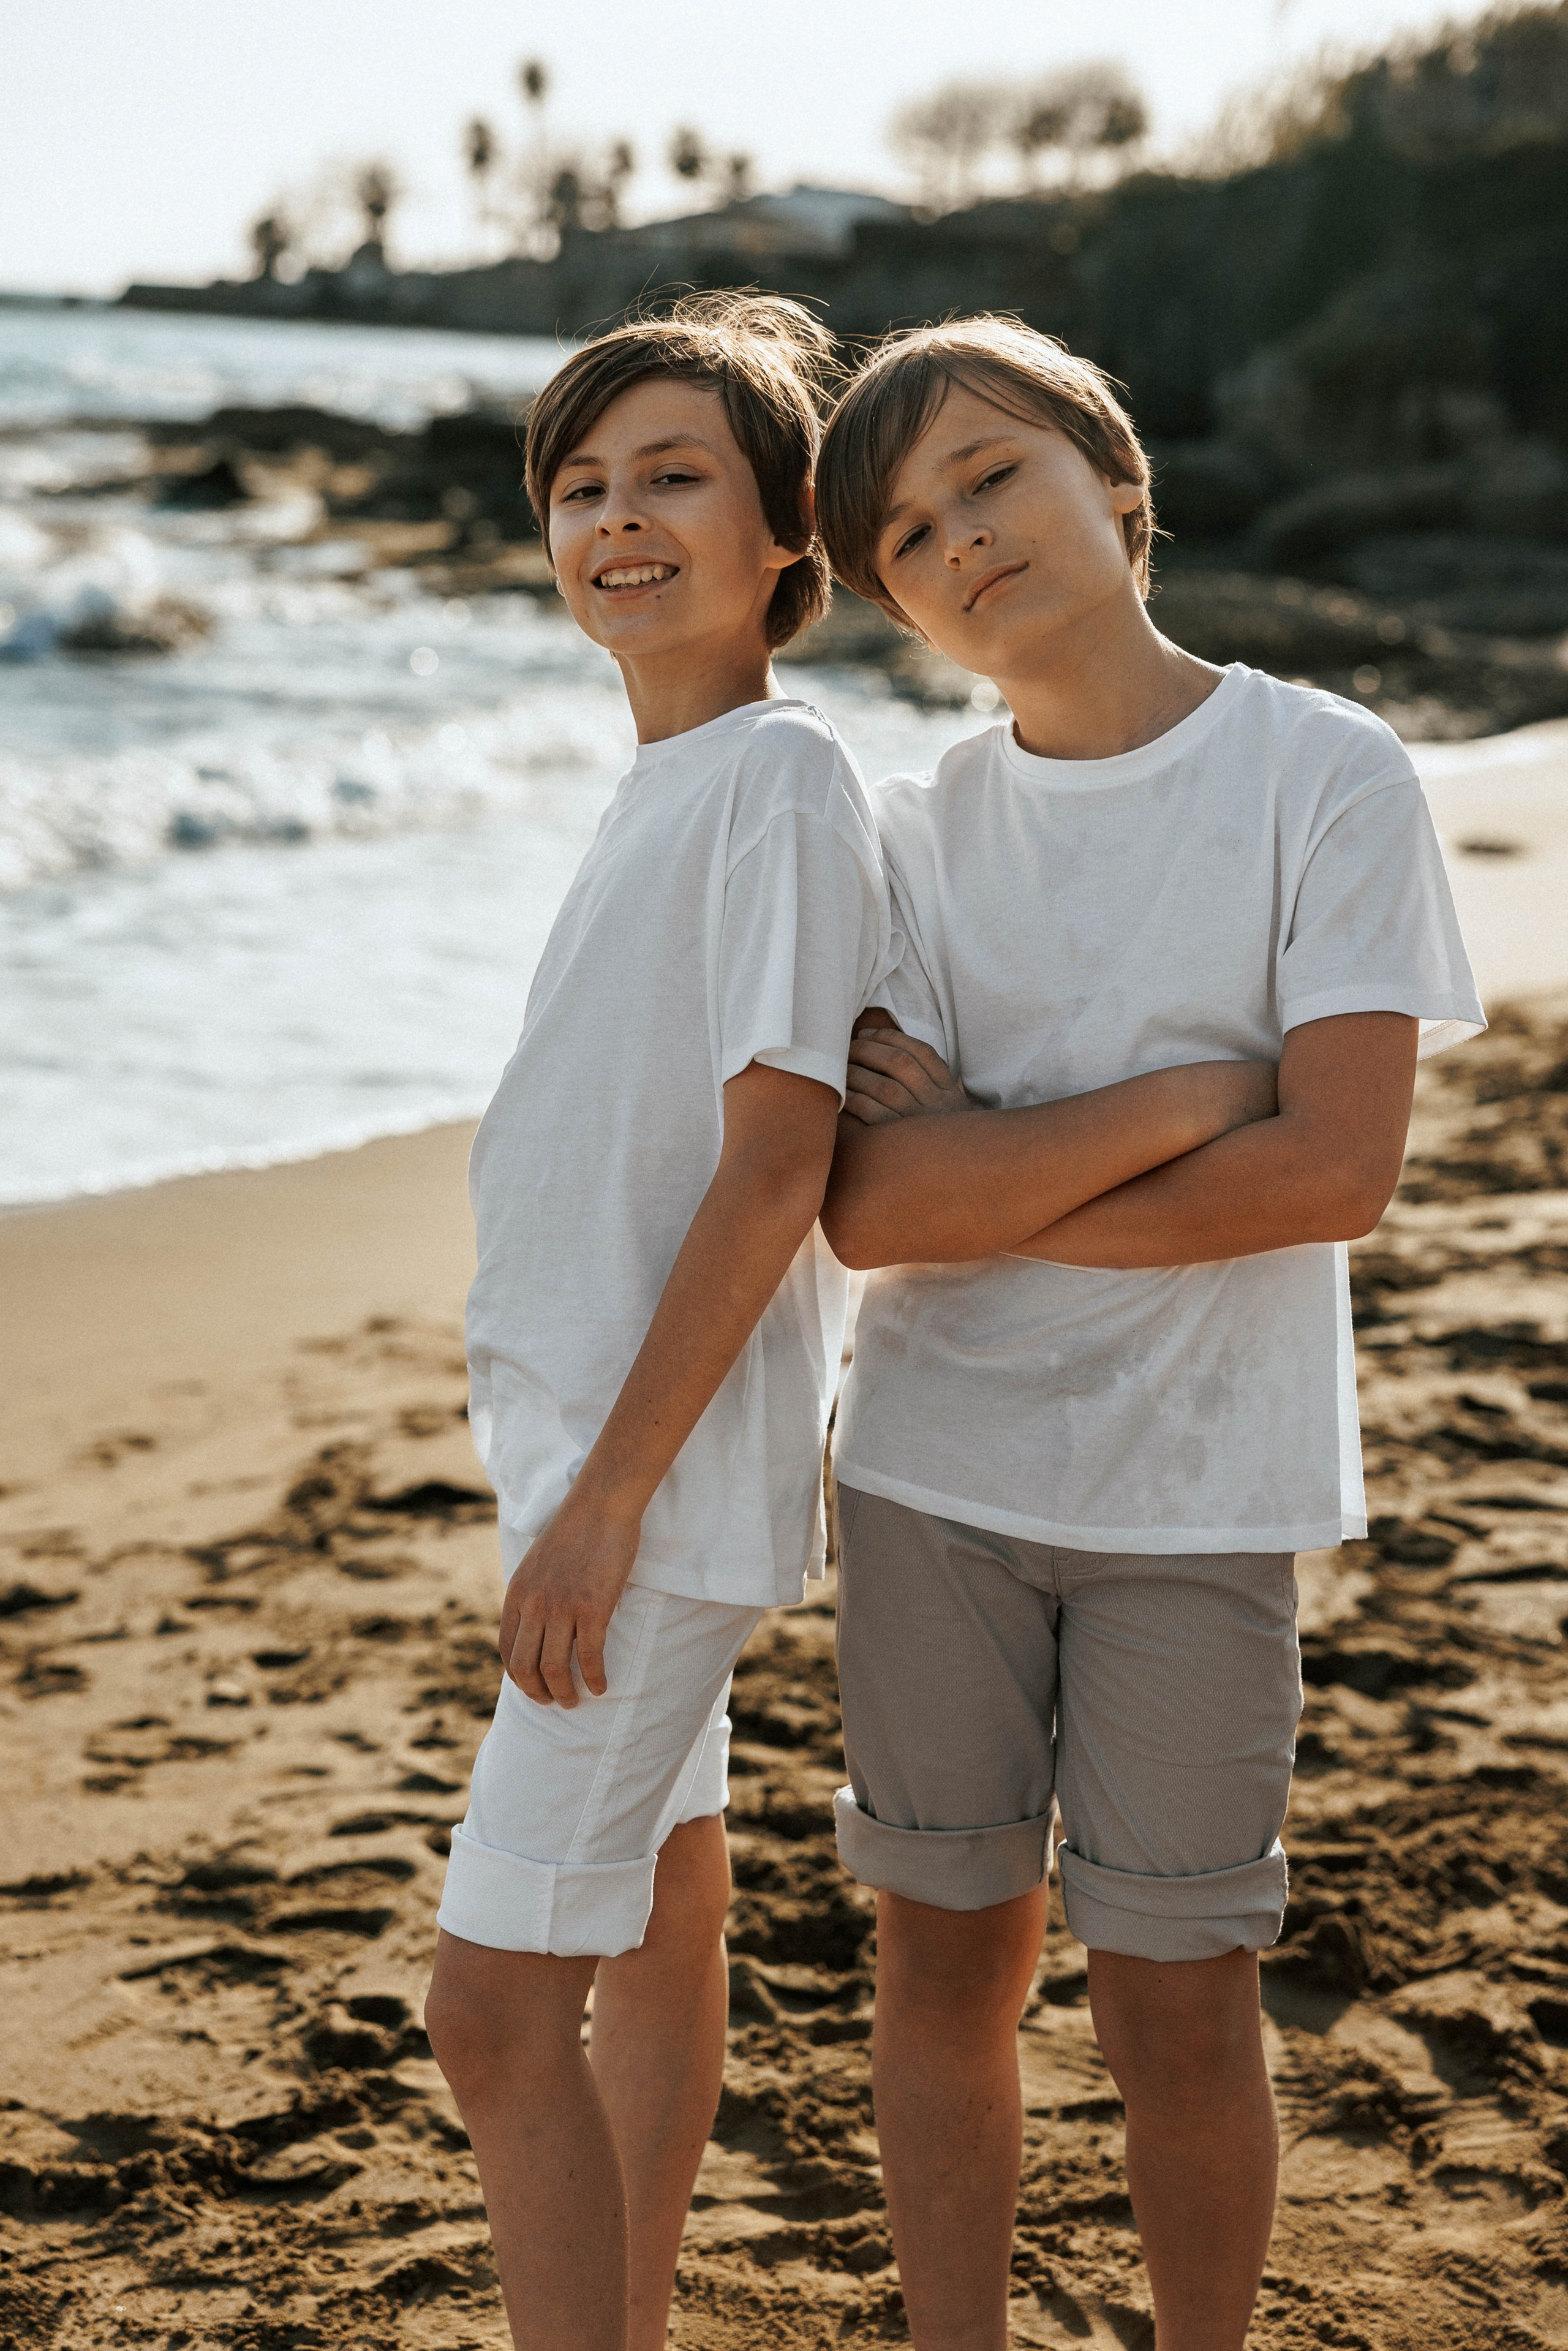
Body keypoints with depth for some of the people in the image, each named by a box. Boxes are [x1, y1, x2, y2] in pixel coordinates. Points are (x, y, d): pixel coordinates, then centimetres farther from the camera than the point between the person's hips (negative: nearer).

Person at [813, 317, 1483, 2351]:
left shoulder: (1328, 776, -6)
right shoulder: (919, 834, 3)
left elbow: (1341, 1173, -16)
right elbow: (862, 1208, -8)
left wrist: (977, 1176, -10)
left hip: (1196, 1493, -3)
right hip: (934, 1474, 3)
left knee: (1176, 1997, 7)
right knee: (946, 1956, 12)